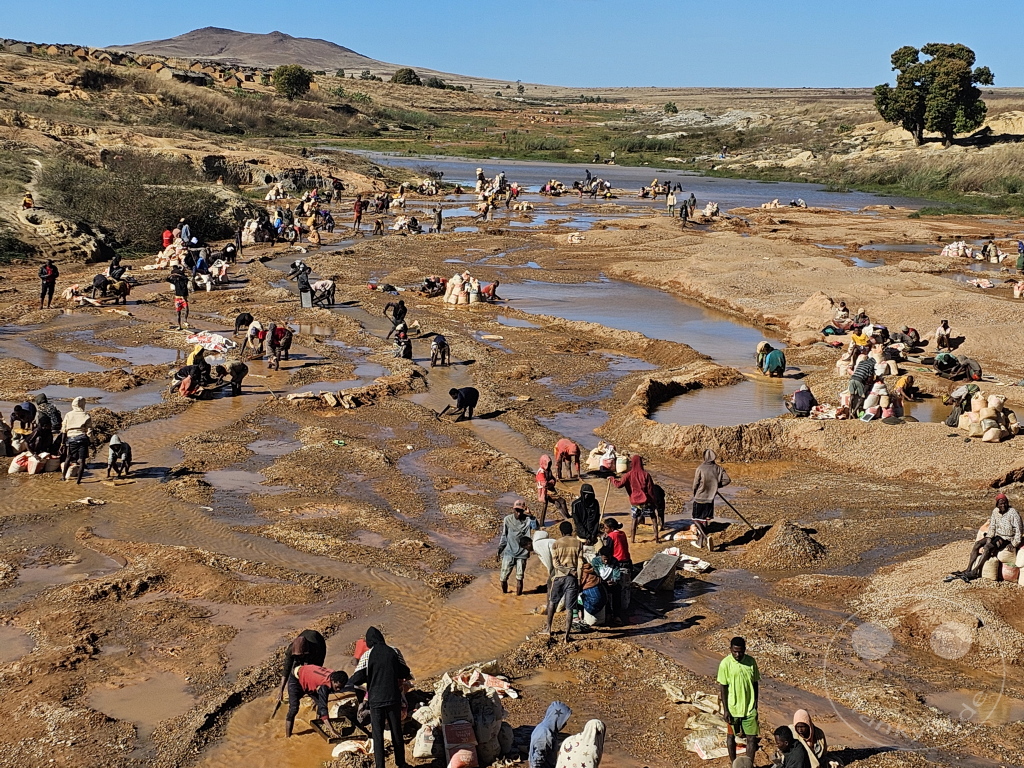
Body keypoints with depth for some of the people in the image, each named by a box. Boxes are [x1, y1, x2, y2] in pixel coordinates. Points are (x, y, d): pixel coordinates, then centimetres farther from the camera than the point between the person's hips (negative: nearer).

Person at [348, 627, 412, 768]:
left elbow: (356, 679, -11)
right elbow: (405, 673, 5)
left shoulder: (367, 655, -9)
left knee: (377, 734, 5)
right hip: (394, 698, 2)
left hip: (376, 699, -2)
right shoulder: (394, 652, -1)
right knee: (397, 731, 14)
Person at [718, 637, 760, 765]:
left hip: (749, 708, 2)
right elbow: (722, 688, -9)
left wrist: (755, 705, 6)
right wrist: (725, 710, -10)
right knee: (731, 736, 14)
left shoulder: (751, 661, -5)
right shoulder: (725, 663, -13)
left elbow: (755, 684, 5)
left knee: (752, 737, 3)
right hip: (733, 708, -2)